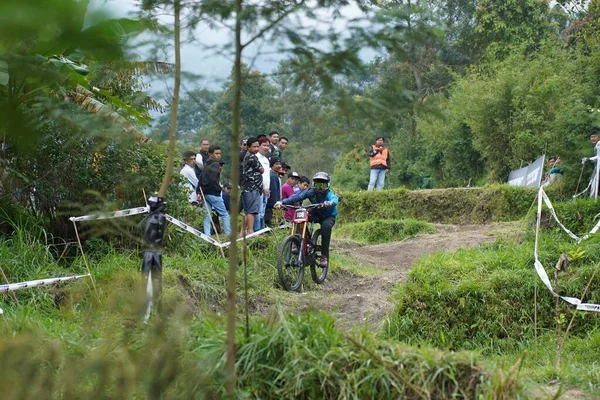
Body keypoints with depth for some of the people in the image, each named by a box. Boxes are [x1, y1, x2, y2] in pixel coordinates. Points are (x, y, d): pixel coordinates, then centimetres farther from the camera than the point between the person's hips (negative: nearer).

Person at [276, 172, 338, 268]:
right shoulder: (312, 192, -14)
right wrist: (282, 202, -42)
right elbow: (298, 196, -27)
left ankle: (324, 257, -31)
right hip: (315, 214, 3)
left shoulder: (329, 194, -23)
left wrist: (329, 203, -73)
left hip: (328, 216, -3)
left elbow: (334, 200, -47)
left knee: (326, 226, -37)